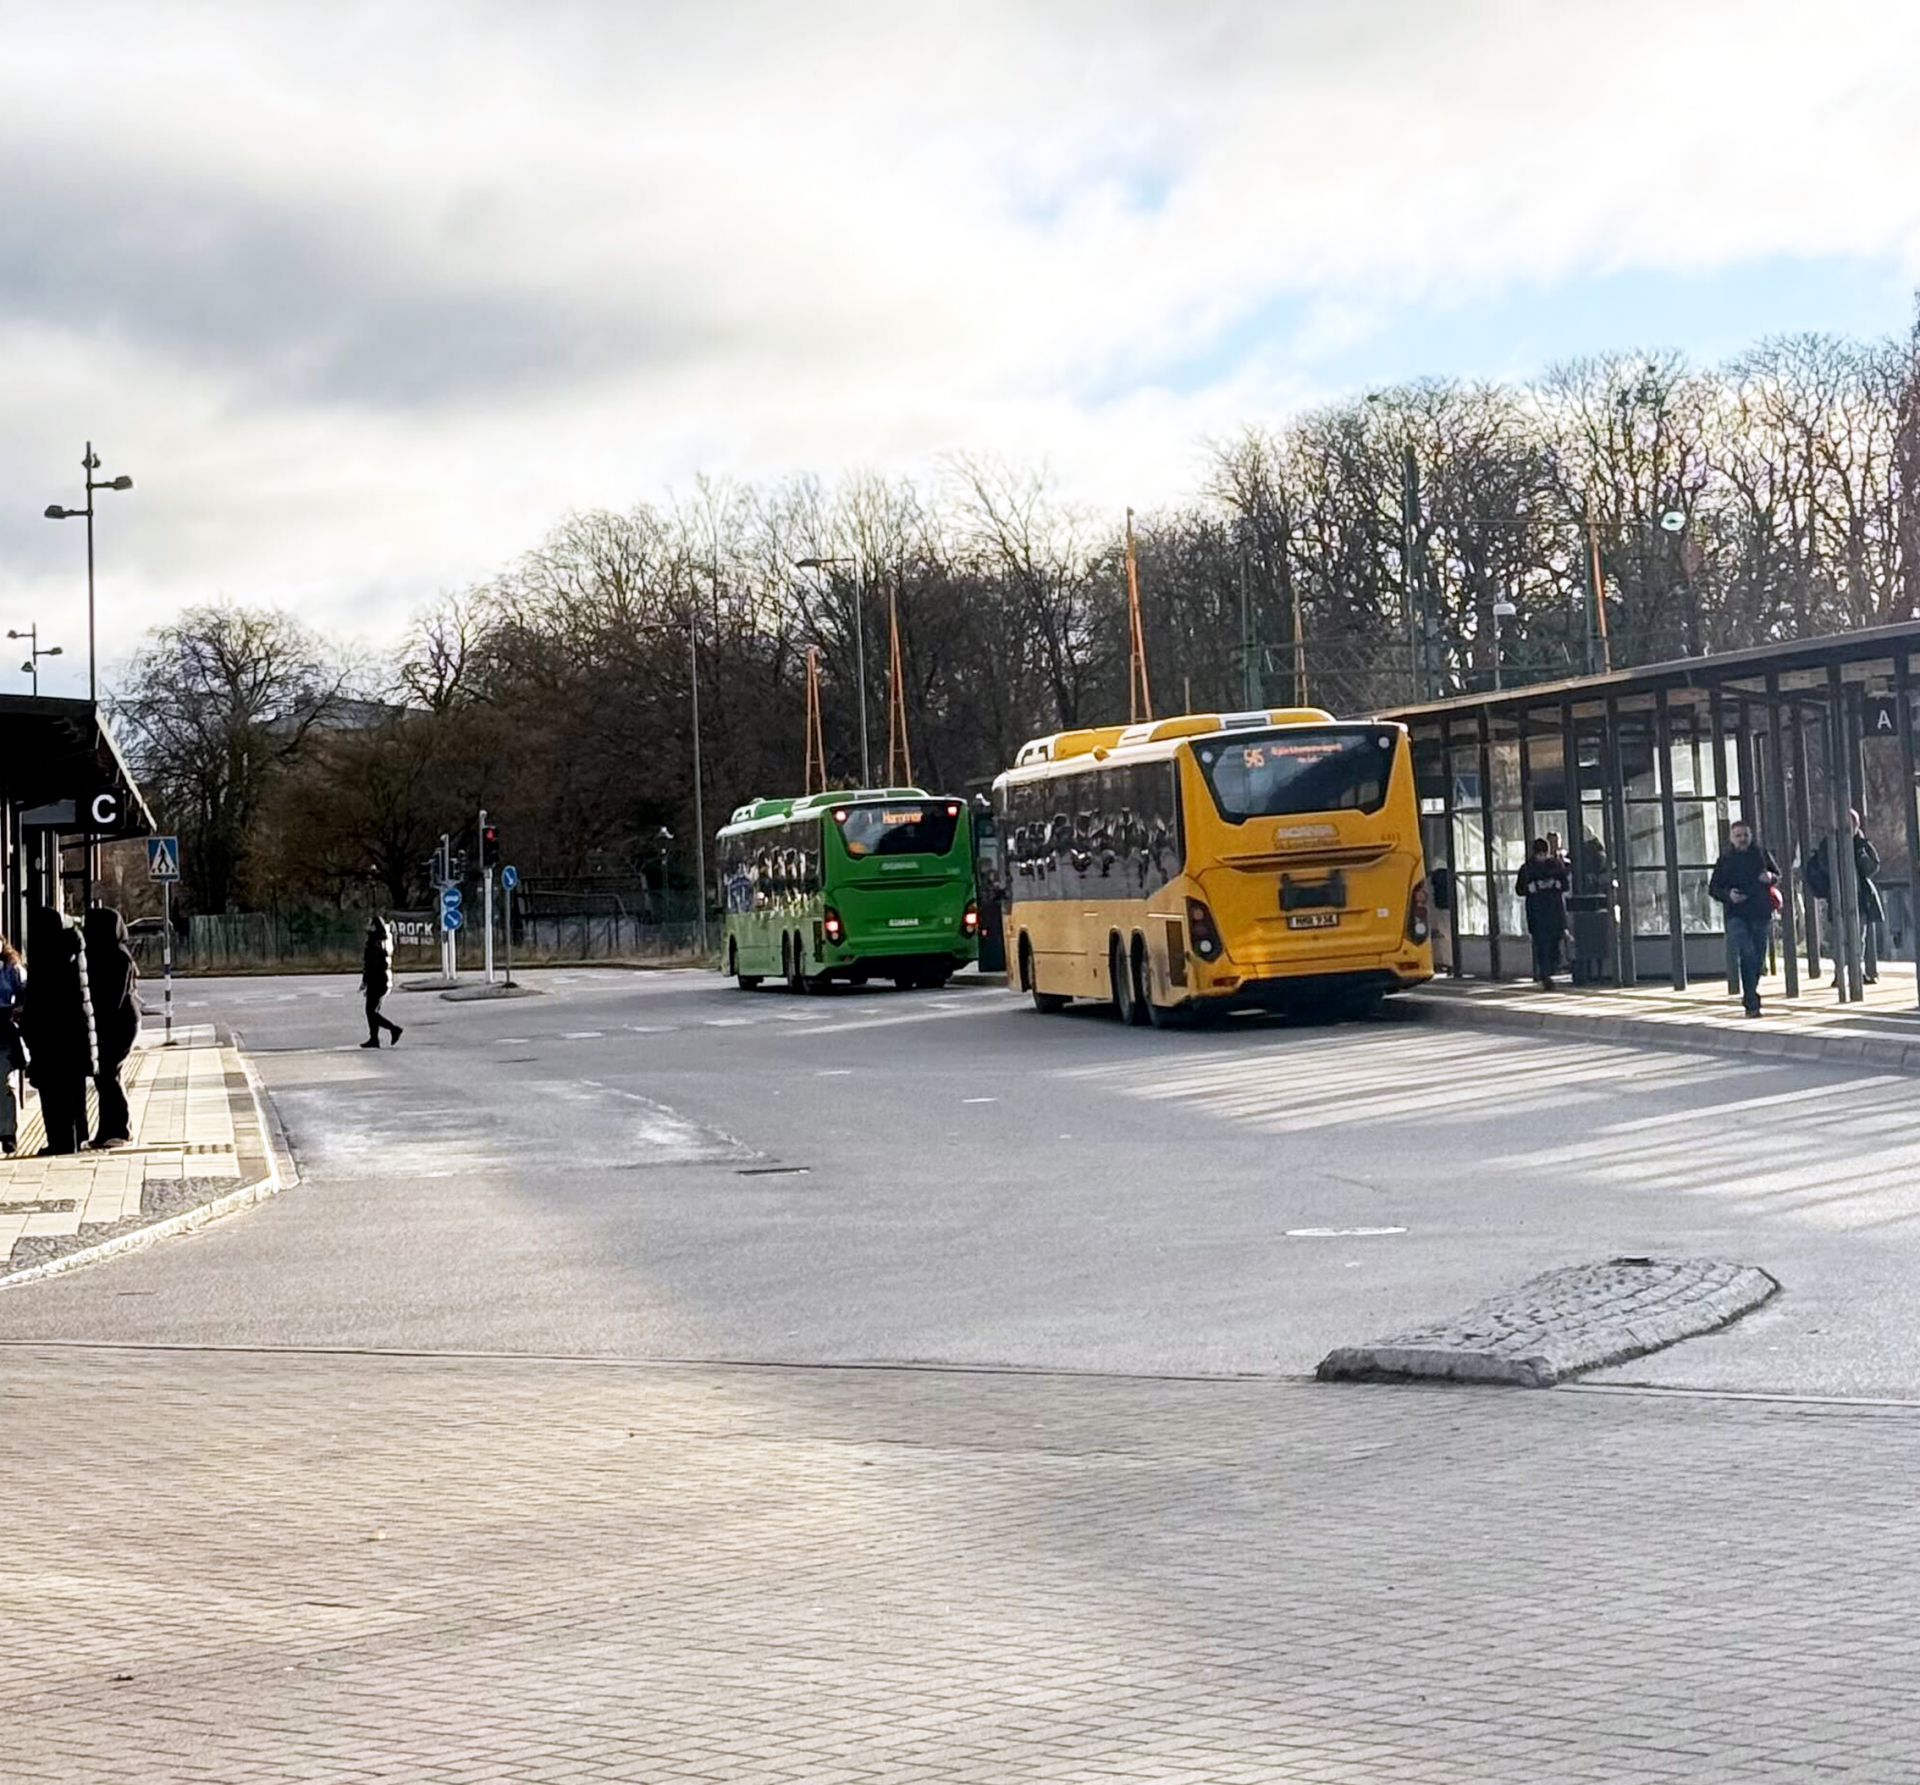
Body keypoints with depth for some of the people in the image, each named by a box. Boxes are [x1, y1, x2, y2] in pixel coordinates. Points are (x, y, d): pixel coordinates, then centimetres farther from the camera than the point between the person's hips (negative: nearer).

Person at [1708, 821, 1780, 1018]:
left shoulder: (1761, 854, 8)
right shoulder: (1725, 860, 2)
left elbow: (1778, 875, 19)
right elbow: (1713, 889, 6)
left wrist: (1770, 878, -5)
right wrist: (1728, 895, -15)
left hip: (1761, 913, 3)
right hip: (1737, 915, -3)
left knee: (1758, 958, 10)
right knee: (1747, 955, -16)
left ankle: (1749, 996, 28)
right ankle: (1751, 1002, -16)